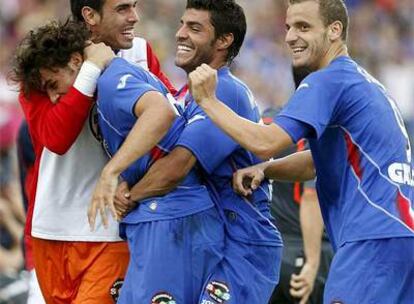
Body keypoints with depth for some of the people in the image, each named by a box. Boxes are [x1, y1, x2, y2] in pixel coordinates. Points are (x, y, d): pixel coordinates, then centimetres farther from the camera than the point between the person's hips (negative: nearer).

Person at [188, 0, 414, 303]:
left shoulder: (327, 81, -8)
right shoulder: (362, 81, 23)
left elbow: (265, 143, -17)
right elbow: (316, 161, 28)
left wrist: (208, 100, -7)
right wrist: (263, 170, 11)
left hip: (375, 240, -10)